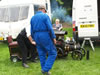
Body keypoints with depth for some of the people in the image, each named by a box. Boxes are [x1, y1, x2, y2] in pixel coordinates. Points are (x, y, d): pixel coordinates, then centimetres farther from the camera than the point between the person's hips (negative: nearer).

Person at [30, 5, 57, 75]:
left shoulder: (33, 18, 12)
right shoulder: (45, 16, -6)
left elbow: (32, 31, 14)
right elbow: (50, 28, -14)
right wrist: (54, 37, -7)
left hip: (37, 37, 7)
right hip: (45, 37, -7)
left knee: (42, 55, 14)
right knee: (53, 53, 3)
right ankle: (45, 69, -4)